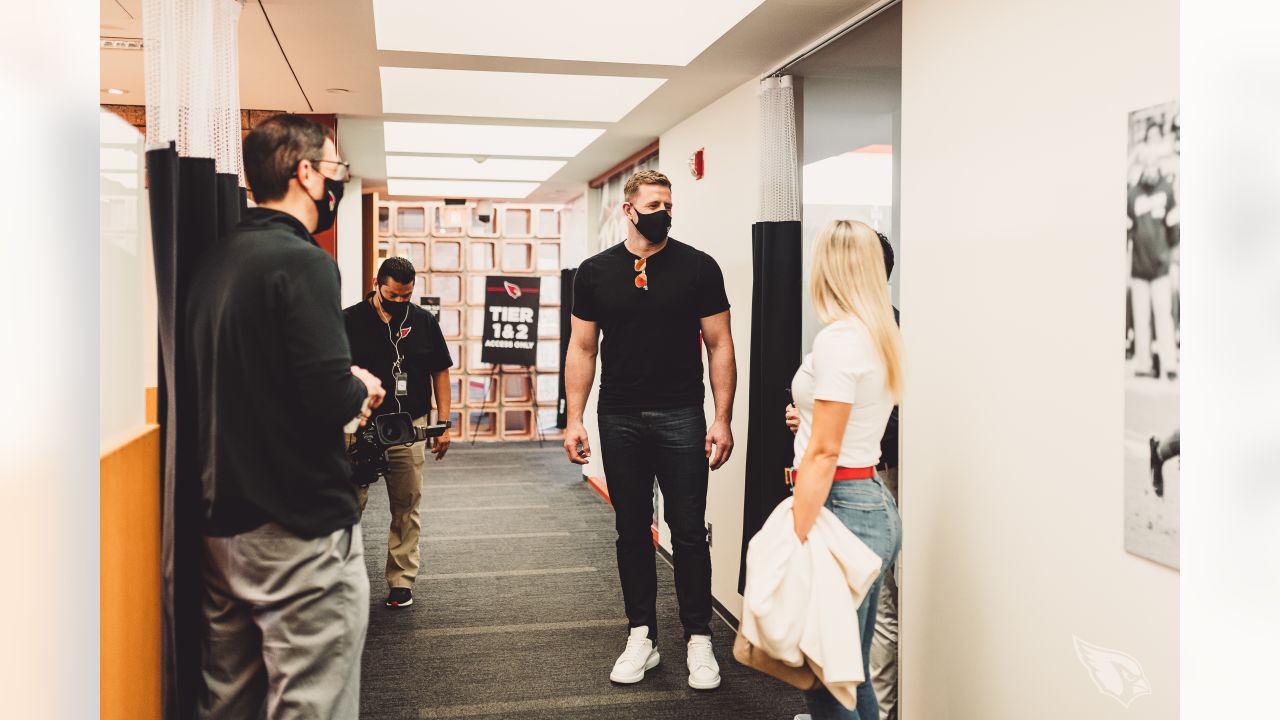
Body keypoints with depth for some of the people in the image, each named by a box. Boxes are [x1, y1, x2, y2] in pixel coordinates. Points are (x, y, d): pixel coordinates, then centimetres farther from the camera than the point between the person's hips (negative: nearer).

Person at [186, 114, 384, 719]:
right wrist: (361, 390, -2)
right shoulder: (303, 261, -16)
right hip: (301, 529, -9)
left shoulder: (216, 259, 10)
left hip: (222, 522, 9)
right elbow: (330, 399, -23)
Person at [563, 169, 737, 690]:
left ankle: (698, 639, 14)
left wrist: (723, 419, -7)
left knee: (689, 532, 2)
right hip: (619, 420, 2)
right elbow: (582, 348, 7)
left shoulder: (697, 267, 0)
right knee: (631, 530, 10)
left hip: (681, 418, -2)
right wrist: (574, 419, 0)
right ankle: (642, 636, 22)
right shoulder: (595, 272, 5)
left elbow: (719, 344, 0)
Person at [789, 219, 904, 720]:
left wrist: (795, 538, -18)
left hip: (843, 507, -9)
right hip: (876, 503, 9)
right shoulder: (881, 336, 11)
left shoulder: (839, 337, -15)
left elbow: (824, 453, -20)